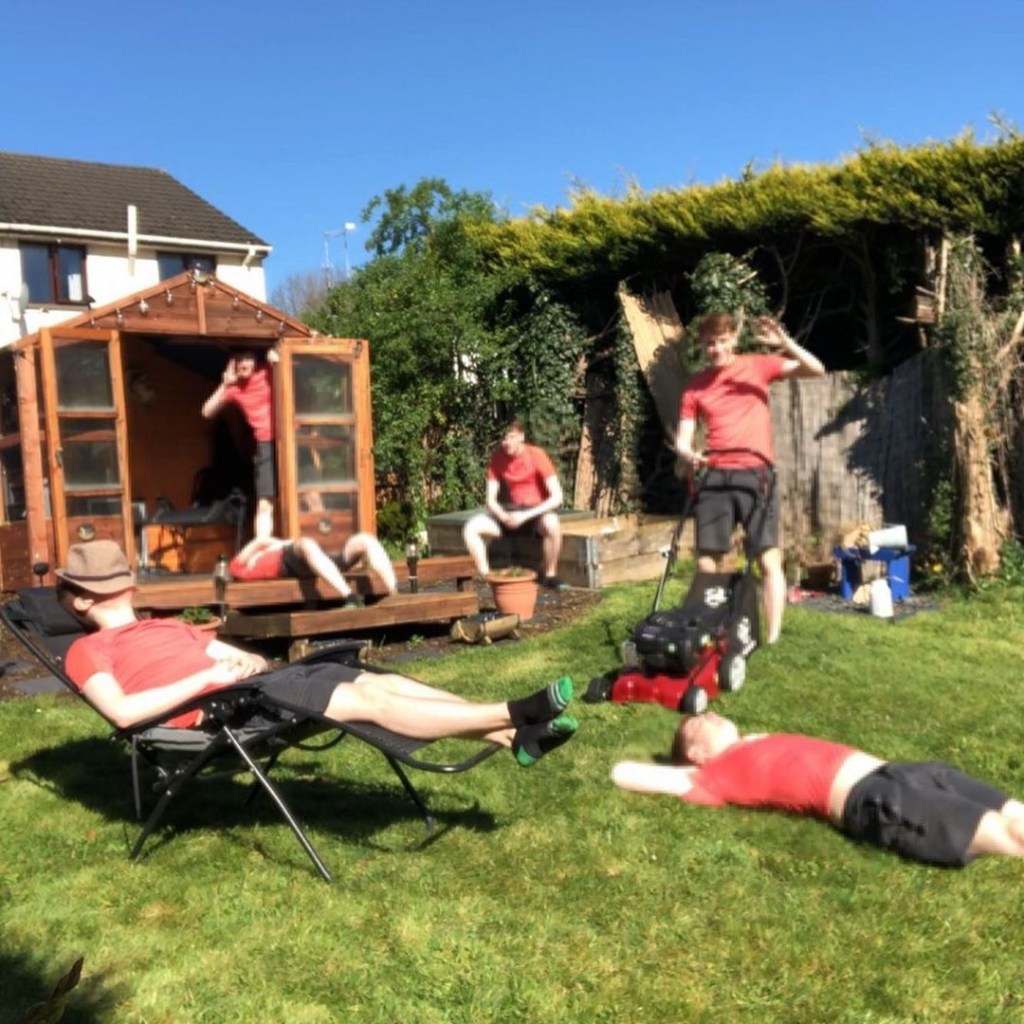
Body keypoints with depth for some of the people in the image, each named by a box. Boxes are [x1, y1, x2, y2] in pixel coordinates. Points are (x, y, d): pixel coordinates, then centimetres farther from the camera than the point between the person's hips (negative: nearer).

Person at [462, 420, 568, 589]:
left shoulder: (537, 455, -14)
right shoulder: (498, 457, -4)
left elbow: (557, 497, -20)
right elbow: (490, 500, -2)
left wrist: (525, 516, -26)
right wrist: (504, 517, -24)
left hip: (536, 512, -4)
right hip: (511, 513, 4)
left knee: (551, 524, -39)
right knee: (471, 528, -18)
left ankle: (550, 576, -18)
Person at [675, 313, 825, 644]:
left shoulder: (757, 366, 5)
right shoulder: (695, 385, 10)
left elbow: (816, 370, -2)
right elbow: (683, 439, 8)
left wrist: (785, 343, -17)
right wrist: (688, 453, -15)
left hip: (755, 474, -2)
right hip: (715, 477, 3)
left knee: (769, 559, -8)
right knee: (708, 563, 4)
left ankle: (772, 640, -3)